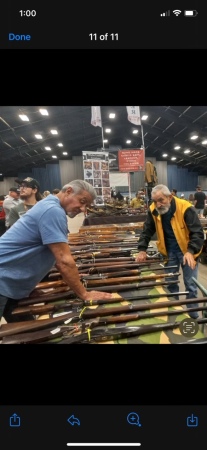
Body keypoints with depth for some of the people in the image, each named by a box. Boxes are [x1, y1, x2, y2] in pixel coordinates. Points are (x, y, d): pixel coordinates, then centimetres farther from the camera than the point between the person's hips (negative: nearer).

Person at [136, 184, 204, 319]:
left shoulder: (185, 208, -23)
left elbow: (198, 232, -24)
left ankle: (193, 315, 22)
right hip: (169, 251, 4)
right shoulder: (153, 210, -9)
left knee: (190, 285, 4)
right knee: (170, 282, 12)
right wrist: (142, 249, -8)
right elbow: (147, 230, 1)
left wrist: (190, 251, -37)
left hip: (187, 250, -4)